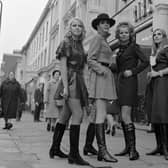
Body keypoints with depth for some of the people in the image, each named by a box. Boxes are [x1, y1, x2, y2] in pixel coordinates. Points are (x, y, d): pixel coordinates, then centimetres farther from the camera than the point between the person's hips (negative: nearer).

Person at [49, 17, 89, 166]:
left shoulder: (80, 44, 19)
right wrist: (65, 86, -20)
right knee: (78, 114, -18)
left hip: (79, 82, 8)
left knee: (65, 116, 10)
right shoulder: (66, 42, -3)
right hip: (70, 81, -8)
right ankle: (74, 154, -17)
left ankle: (55, 148, 19)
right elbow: (63, 65, -11)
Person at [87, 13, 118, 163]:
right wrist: (102, 69, -25)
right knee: (101, 114, -16)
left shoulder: (104, 41, 26)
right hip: (99, 76, -9)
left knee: (100, 115, 5)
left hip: (106, 77, 9)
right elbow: (90, 60, -11)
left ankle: (100, 151, 6)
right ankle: (103, 150, -18)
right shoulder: (97, 38, -2)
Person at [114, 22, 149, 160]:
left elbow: (145, 62, -11)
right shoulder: (120, 50, 19)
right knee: (123, 118, 8)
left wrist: (133, 71, -15)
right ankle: (128, 148, 17)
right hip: (120, 83, 8)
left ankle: (133, 150, -12)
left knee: (125, 116, -16)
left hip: (130, 83, -8)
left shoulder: (134, 47, -2)